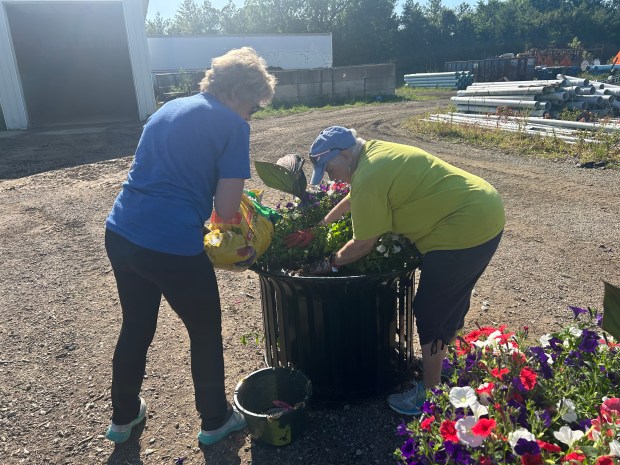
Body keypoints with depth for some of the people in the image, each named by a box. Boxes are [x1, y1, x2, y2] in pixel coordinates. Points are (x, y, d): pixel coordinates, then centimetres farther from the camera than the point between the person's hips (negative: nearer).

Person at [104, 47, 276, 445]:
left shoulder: (168, 109, 16)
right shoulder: (233, 125, -6)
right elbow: (227, 210, -11)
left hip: (121, 235, 8)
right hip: (173, 247, -7)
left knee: (136, 327, 26)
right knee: (206, 333, 16)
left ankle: (124, 416, 47)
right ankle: (215, 420, 36)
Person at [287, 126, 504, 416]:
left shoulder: (369, 177, -21)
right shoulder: (375, 152, 10)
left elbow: (363, 245, -12)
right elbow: (353, 199, 24)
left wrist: (329, 264, 3)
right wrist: (319, 226, 25)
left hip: (464, 230, -11)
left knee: (431, 313, 1)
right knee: (450, 303, 24)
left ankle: (431, 392, 17)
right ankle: (444, 364, 44)